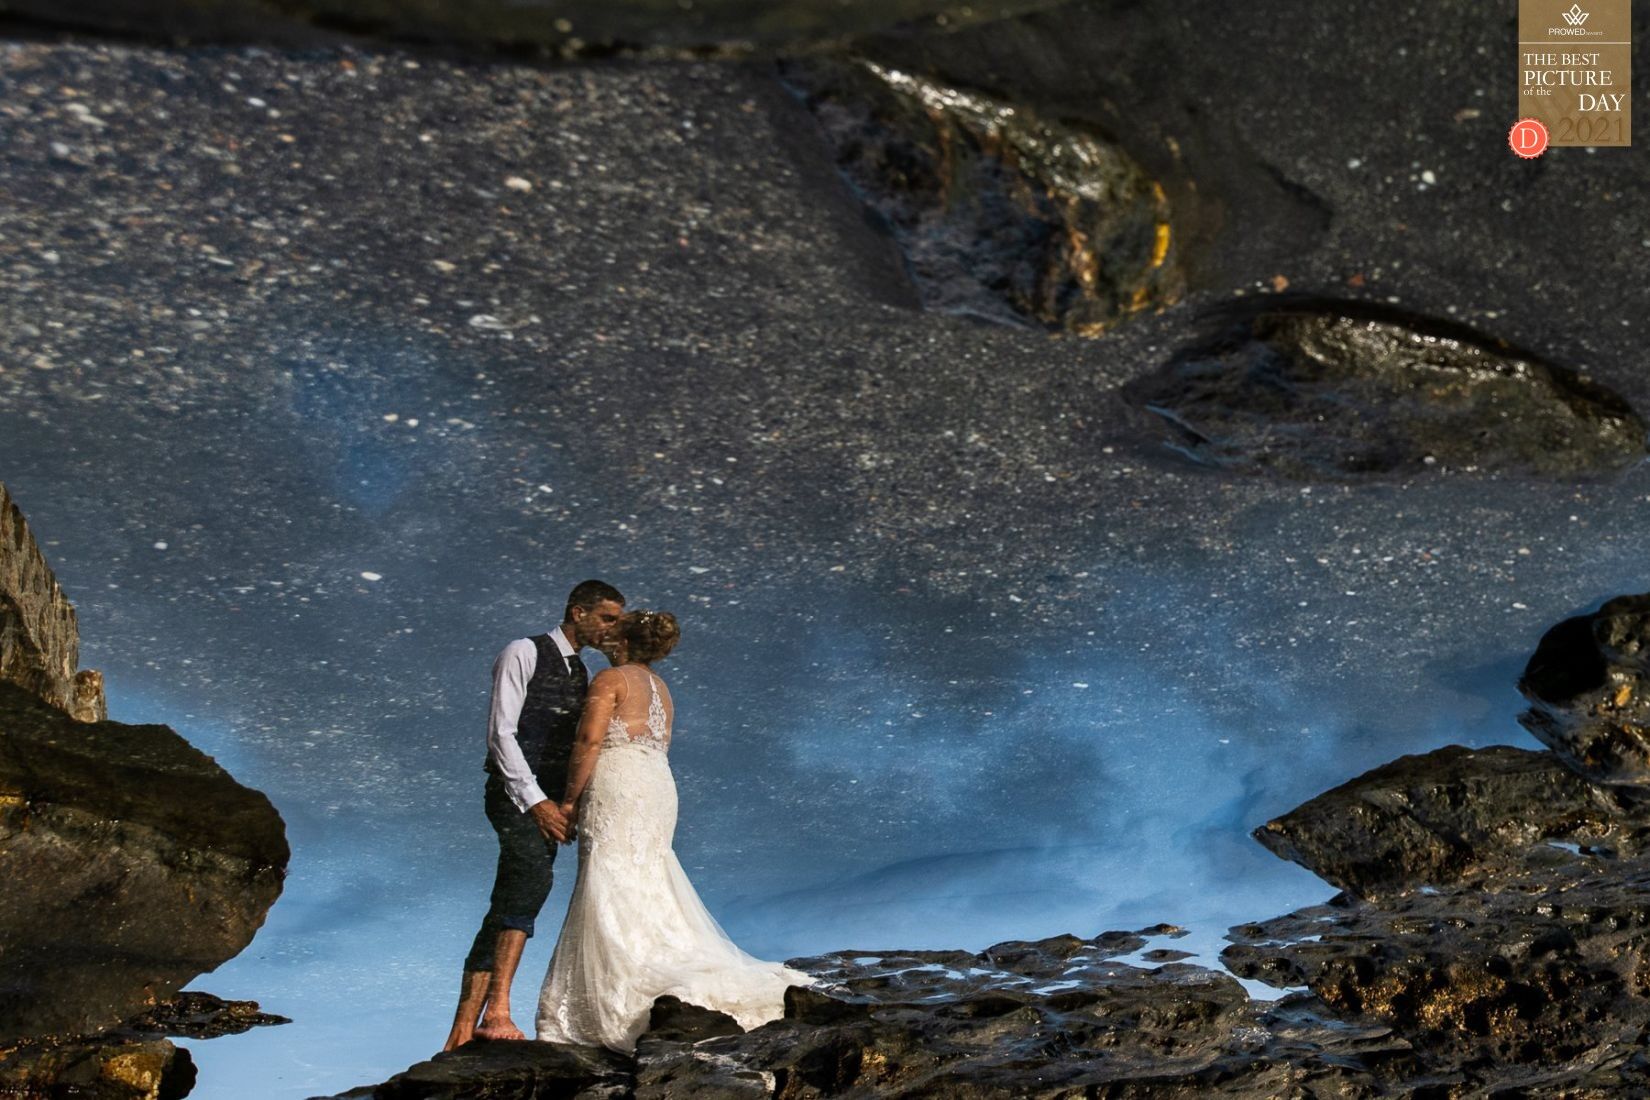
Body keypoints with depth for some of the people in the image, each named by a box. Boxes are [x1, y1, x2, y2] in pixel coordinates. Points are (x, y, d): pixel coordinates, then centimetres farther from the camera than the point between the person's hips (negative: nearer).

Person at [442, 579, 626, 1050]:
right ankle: (497, 1010, -30)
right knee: (533, 879, -27)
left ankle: (463, 1031, 4)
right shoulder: (524, 653, -3)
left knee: (507, 909, 3)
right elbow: (501, 732, -11)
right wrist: (535, 801, -17)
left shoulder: (580, 674, 21)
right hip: (516, 793, -8)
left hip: (547, 801, 8)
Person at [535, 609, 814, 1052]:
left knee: (611, 899, -7)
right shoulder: (661, 689, 21)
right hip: (658, 788, 8)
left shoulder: (610, 679, -3)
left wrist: (570, 798, -8)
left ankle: (622, 1006, -11)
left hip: (618, 787, -8)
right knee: (647, 893, 10)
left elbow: (590, 740, -13)